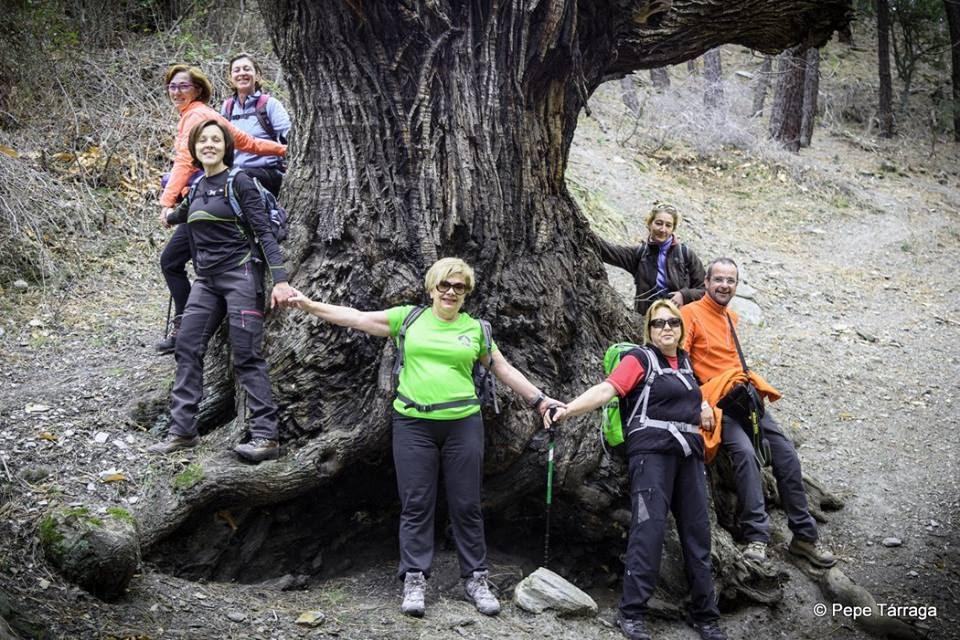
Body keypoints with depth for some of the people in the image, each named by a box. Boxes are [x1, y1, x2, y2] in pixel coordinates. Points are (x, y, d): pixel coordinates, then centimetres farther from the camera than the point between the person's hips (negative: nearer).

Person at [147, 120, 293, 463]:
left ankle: (266, 436, -10)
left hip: (240, 274, -7)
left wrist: (280, 280, -19)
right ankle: (182, 430, 7)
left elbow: (264, 231, -12)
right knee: (187, 348, 2)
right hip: (207, 280, 7)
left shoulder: (238, 181, -6)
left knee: (246, 355, -11)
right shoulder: (196, 186, 13)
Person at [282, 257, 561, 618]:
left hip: (463, 424, 1)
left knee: (466, 505, 5)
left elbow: (505, 370, 13)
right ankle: (414, 580, 10)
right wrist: (309, 305, -3)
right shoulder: (408, 318, 6)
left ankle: (476, 578, 15)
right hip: (413, 425, -1)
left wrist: (539, 400, 9)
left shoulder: (476, 329, 9)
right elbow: (356, 318, 3)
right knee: (416, 505, 2)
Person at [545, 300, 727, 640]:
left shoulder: (685, 362, 19)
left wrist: (703, 406, 14)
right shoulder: (640, 359, -2)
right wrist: (567, 409, -32)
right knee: (648, 529, -12)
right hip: (653, 453, -7)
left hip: (689, 456, 7)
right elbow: (606, 389, -16)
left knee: (697, 533, 7)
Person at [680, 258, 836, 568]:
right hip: (718, 402, -8)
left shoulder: (731, 317, 21)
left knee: (786, 455, -2)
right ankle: (756, 536, -26)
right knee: (745, 452, -30)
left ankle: (804, 535, 8)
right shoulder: (691, 314, -2)